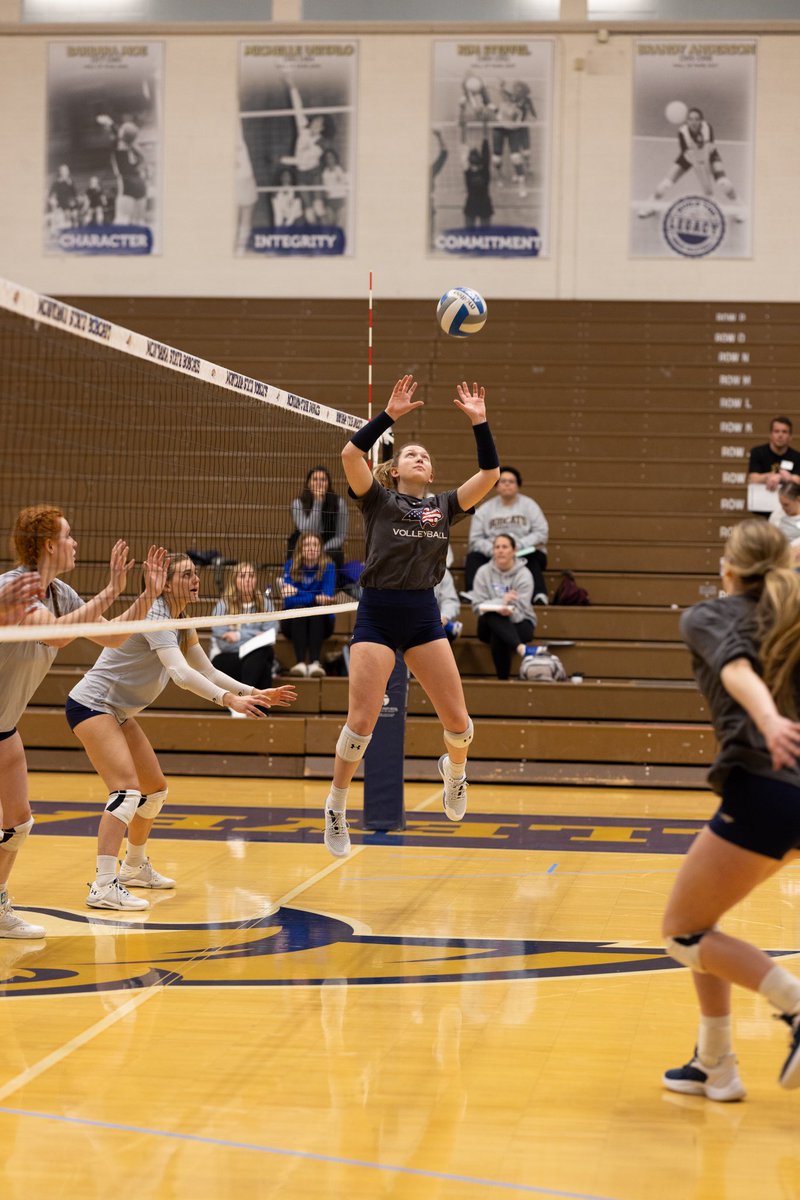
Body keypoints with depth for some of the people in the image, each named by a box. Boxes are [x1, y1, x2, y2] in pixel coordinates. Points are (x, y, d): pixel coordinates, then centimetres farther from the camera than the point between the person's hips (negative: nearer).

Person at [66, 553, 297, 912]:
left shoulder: (181, 623, 8)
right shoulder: (155, 616, -22)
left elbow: (207, 671, 15)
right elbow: (181, 673, -35)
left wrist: (255, 693, 6)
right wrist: (228, 699, -43)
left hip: (118, 713, 10)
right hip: (91, 704, -10)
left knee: (155, 789, 16)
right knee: (127, 789, -24)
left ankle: (134, 867, 35)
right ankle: (103, 886, -31)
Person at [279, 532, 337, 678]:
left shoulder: (328, 567, -5)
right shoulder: (291, 566, -4)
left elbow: (327, 598, -18)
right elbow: (288, 600, -15)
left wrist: (298, 593, -23)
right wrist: (315, 598, -30)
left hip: (320, 622, 0)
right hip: (294, 622, 0)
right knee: (299, 609, -31)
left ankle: (314, 662, -47)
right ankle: (300, 663, -46)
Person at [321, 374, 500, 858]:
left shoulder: (443, 506, 13)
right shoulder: (378, 500, 5)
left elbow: (490, 474, 3)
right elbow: (350, 454, -11)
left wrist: (479, 421, -2)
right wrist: (390, 415, -12)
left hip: (424, 616, 3)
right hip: (377, 614, -3)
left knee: (458, 720, -1)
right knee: (362, 721, -10)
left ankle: (455, 769, 33)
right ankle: (337, 807, 9)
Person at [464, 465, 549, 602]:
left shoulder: (529, 505, 7)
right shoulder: (485, 509, 10)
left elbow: (542, 534, -3)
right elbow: (475, 539, 2)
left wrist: (519, 545, -17)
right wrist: (492, 549, -19)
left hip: (525, 553, -2)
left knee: (533, 559, -36)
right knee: (473, 558, -27)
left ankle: (540, 597, -50)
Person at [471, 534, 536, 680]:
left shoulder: (523, 574, -8)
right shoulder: (483, 572, -2)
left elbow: (520, 609, -18)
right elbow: (477, 606, -10)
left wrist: (509, 611, -43)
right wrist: (501, 601, -27)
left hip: (519, 623, -1)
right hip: (490, 625, 1)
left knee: (498, 637, -38)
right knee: (493, 615, -38)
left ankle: (503, 678, -38)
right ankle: (522, 649, -57)